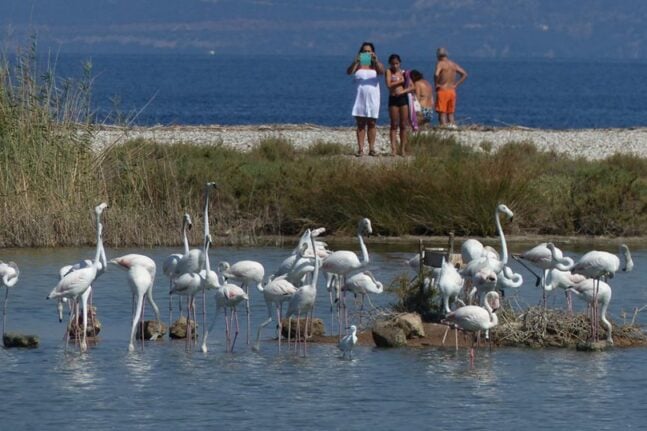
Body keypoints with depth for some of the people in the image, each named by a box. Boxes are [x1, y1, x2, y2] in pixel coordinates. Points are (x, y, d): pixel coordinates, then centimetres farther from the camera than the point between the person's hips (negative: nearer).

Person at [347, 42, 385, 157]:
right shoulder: (358, 65, 4)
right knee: (360, 123, -1)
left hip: (373, 97, 0)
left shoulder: (376, 64, 4)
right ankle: (360, 149, -3)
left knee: (372, 123, 2)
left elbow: (381, 71, -17)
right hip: (360, 97, 0)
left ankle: (372, 148, 4)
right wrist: (355, 62, -33)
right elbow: (349, 72, -14)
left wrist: (376, 61, -35)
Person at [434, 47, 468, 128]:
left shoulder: (440, 64, -9)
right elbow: (464, 74, 14)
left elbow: (436, 74, -27)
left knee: (442, 113, -4)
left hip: (442, 90, -6)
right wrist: (456, 84, 11)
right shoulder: (453, 64, 11)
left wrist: (436, 84, -11)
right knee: (450, 113, 13)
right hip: (452, 91, 6)